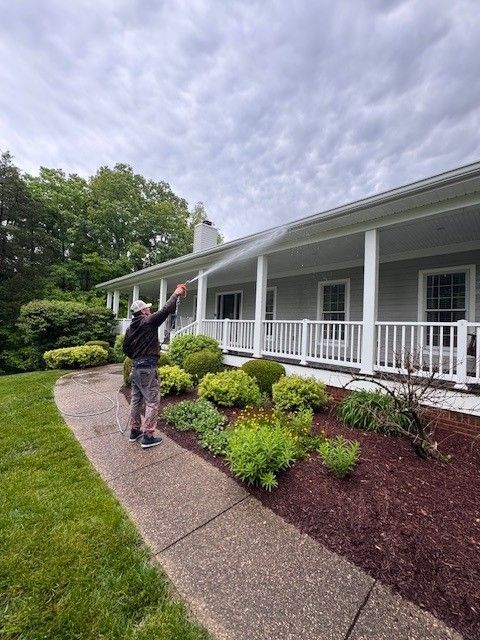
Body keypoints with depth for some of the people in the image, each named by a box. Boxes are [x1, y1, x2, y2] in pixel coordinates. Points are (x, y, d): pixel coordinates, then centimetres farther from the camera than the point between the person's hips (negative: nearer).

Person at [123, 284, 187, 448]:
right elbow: (165, 310, -13)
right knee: (152, 402, -1)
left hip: (135, 368, 9)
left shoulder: (130, 328, 10)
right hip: (147, 369, -9)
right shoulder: (148, 322, -13)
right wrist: (175, 294, -3)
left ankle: (134, 431, 30)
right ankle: (148, 437, 5)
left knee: (135, 400, 17)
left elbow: (125, 348, 17)